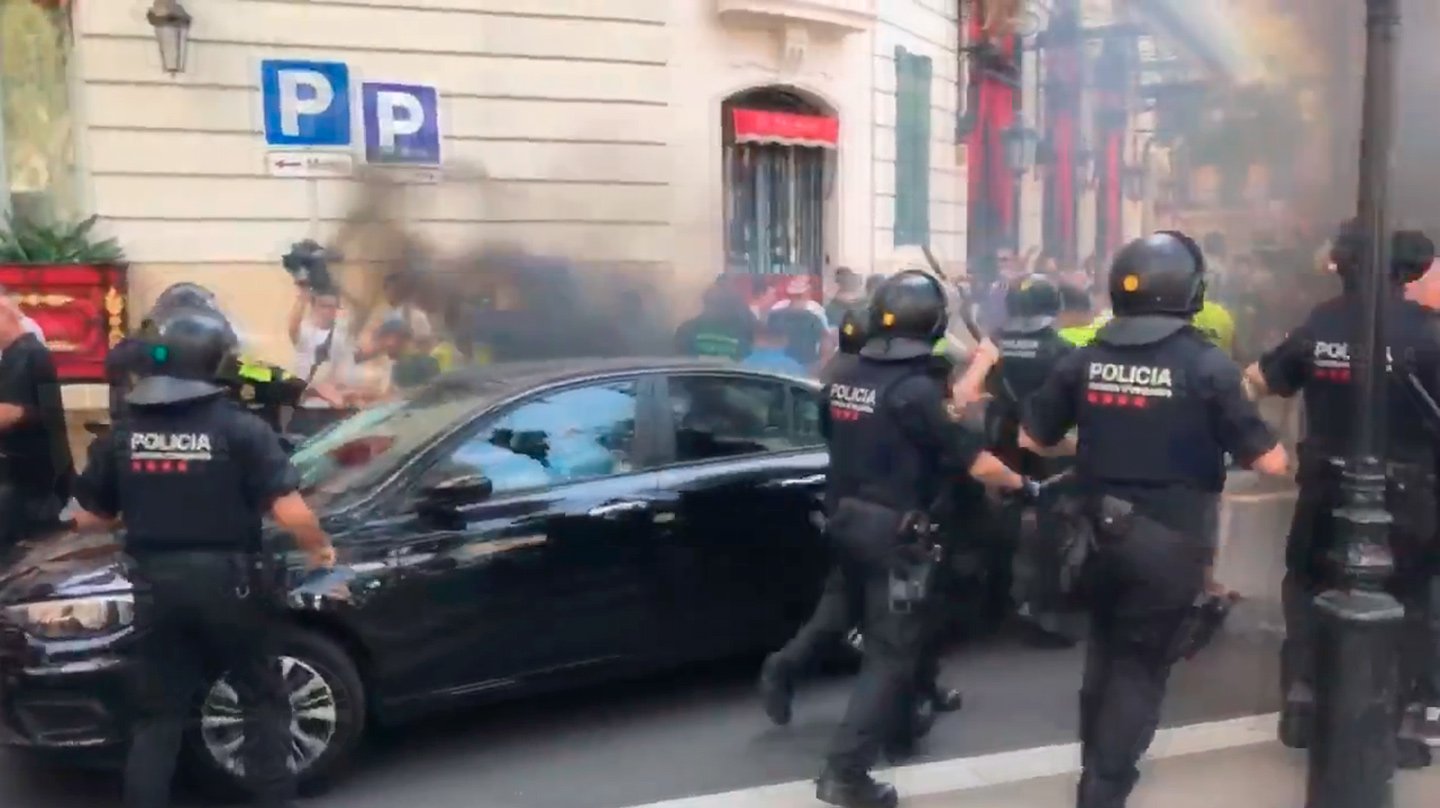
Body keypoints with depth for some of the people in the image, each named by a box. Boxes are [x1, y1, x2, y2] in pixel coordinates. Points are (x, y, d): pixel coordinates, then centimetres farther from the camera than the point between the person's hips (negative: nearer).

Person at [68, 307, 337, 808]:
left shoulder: (122, 434, 2)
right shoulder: (240, 428, -12)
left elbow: (88, 519, 10)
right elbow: (290, 513, -18)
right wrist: (320, 548, 2)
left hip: (158, 585, 4)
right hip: (227, 582, -3)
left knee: (158, 712, 14)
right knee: (263, 699, 12)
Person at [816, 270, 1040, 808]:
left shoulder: (842, 381, 2)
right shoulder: (917, 389, -20)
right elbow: (973, 460, -17)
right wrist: (1024, 485, -1)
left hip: (844, 521, 8)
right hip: (892, 532, -8)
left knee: (880, 634, 24)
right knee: (892, 651, 0)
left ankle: (898, 726, 43)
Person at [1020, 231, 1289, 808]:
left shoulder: (1085, 360, -1)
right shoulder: (1206, 365, -13)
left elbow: (1031, 440, 7)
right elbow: (1269, 463, -10)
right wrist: (1273, 449, 12)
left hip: (1100, 533, 5)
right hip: (1170, 542, -4)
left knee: (1104, 654, 22)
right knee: (1142, 666, 8)